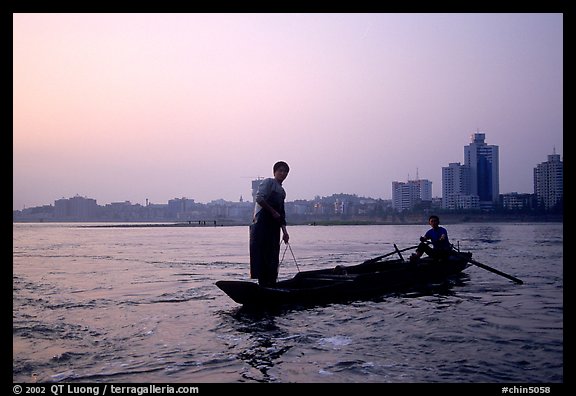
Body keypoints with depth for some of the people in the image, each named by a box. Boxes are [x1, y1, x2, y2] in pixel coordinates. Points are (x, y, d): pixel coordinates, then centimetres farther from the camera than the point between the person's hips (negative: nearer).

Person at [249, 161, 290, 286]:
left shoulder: (282, 191, 22)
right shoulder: (269, 182, -1)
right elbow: (259, 198, -15)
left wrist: (284, 231, 15)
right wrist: (273, 211, -12)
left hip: (274, 226, 8)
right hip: (263, 223, -8)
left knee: (273, 256, 7)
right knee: (262, 254, -10)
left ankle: (271, 283, 12)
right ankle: (263, 283, -12)